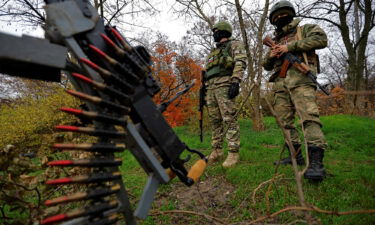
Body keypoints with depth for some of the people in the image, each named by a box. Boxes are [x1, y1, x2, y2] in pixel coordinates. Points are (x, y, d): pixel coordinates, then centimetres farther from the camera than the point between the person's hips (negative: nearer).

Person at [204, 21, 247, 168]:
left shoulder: (234, 45, 8)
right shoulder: (213, 51, 31)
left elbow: (240, 63, -8)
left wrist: (235, 81, -22)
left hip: (224, 85, -8)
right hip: (210, 88, 8)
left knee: (229, 119, -13)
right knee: (214, 120, 6)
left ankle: (233, 153, -11)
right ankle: (217, 150, 13)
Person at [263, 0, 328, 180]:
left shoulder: (304, 29, 17)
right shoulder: (276, 41, 31)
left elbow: (321, 39, -4)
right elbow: (266, 65, 31)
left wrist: (290, 47, -9)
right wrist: (270, 56, 7)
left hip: (299, 78, -6)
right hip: (280, 83, 7)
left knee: (309, 116, -21)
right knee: (285, 121, 2)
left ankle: (316, 162, -27)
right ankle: (296, 155, 11)